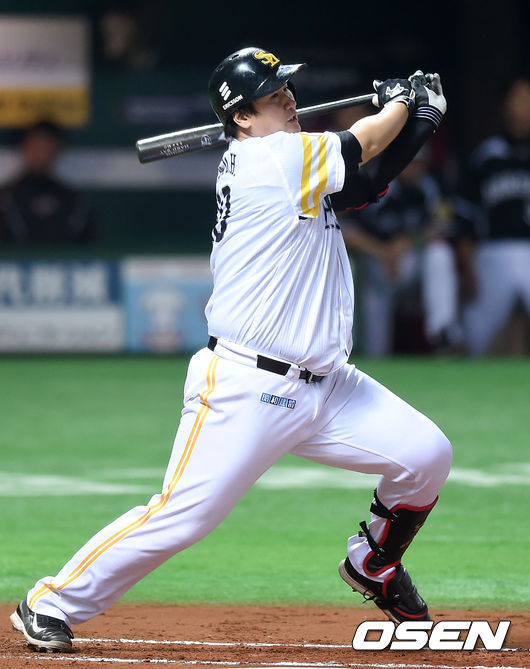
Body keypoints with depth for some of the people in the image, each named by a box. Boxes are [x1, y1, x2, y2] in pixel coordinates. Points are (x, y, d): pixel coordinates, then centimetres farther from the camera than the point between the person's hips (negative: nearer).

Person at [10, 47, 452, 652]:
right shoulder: (268, 159, -13)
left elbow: (366, 182, 23)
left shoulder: (294, 164, 14)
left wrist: (413, 123, 11)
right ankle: (52, 603, 4)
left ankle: (373, 565, 26)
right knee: (182, 516, -12)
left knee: (426, 454, 1)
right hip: (245, 390, -9)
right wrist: (400, 103, 16)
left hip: (323, 386, 9)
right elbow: (361, 146, -4)